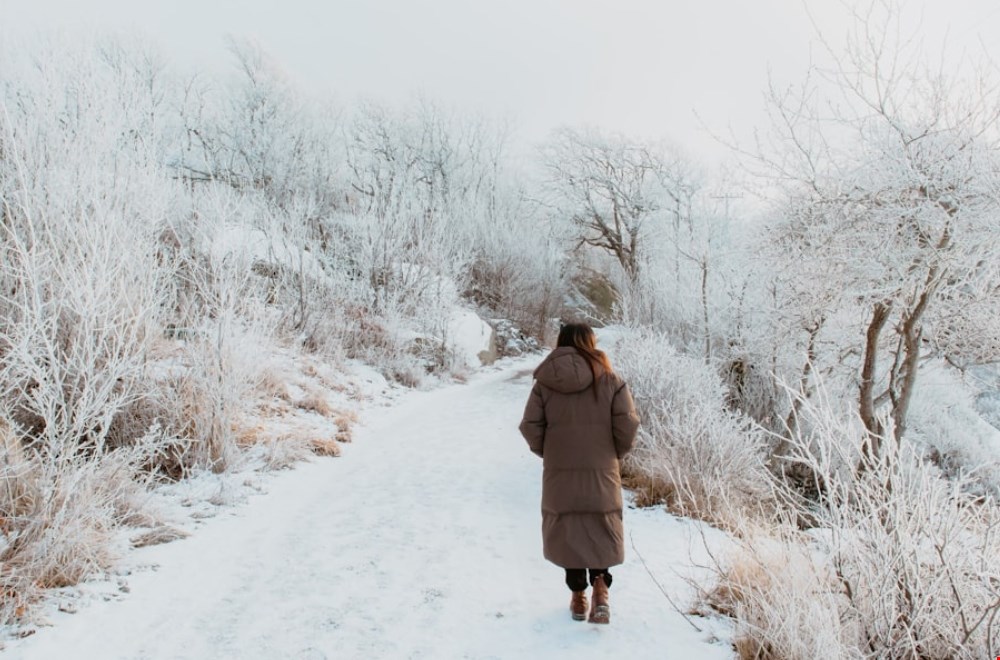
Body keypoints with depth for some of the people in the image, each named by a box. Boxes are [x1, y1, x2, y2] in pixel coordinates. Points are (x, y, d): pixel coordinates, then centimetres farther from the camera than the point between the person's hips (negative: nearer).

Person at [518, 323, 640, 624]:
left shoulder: (544, 382, -2)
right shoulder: (610, 379, -4)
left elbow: (530, 426, -5)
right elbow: (627, 424, -8)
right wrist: (617, 452, 8)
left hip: (559, 472, 1)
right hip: (601, 471, -1)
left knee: (567, 530, 13)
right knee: (601, 528, 13)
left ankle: (578, 595, 19)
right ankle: (600, 582, -6)